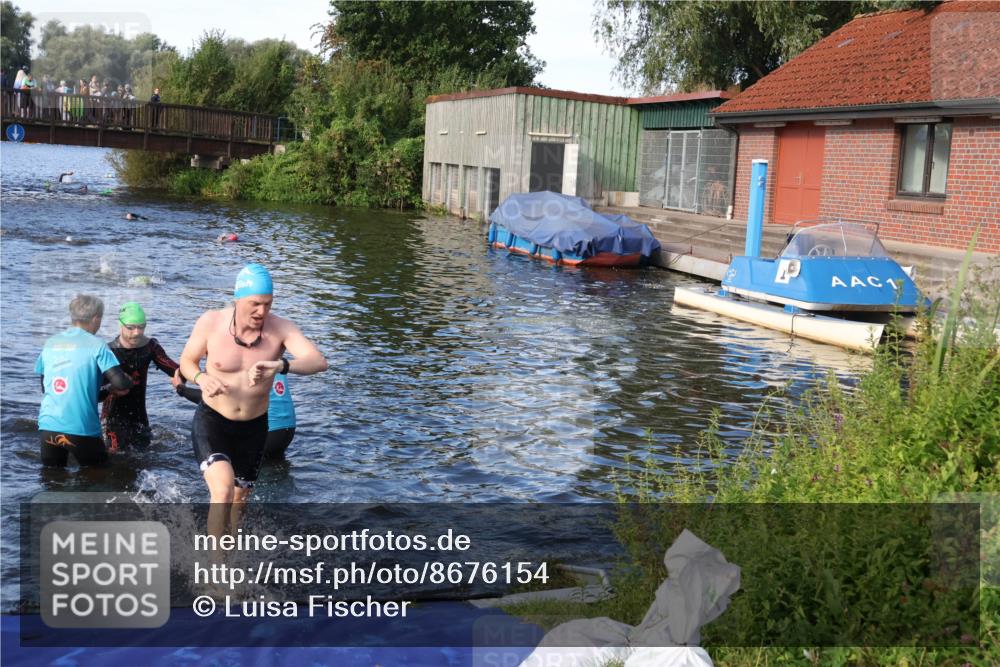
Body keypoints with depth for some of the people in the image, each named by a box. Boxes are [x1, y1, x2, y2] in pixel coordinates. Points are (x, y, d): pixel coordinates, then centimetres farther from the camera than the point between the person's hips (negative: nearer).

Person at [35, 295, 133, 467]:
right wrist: (129, 382, 10)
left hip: (47, 426, 5)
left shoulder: (50, 343, 11)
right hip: (81, 429, -4)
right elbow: (120, 383, -14)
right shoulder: (96, 345, -5)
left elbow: (45, 385, 19)